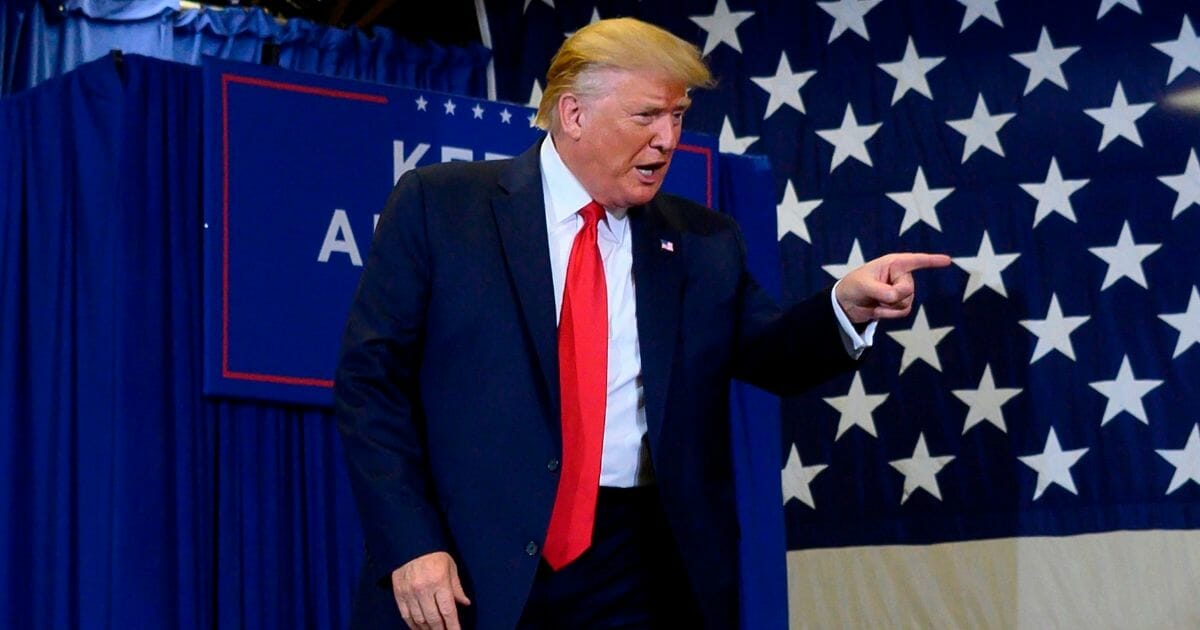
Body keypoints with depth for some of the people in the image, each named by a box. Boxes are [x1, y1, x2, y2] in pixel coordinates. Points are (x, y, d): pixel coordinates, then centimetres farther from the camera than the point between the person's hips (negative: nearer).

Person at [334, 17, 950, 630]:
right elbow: (372, 376, -2)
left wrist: (847, 306, -9)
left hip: (642, 577, 3)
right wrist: (410, 544, -10)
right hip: (470, 570, -2)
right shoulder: (437, 205, 1)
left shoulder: (702, 242, 10)